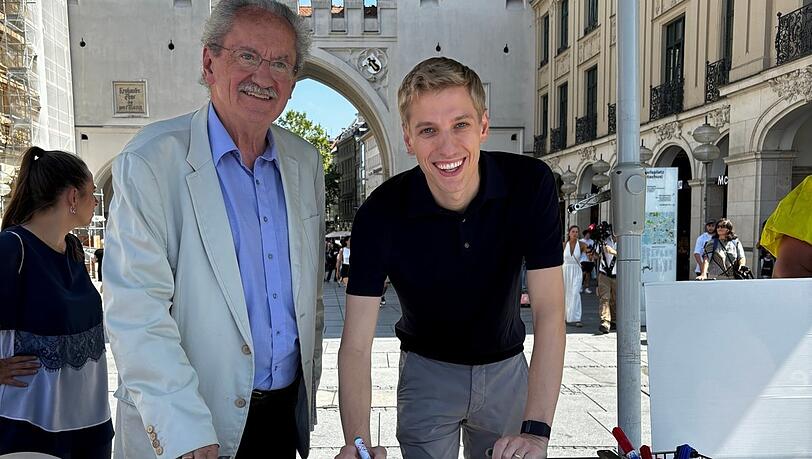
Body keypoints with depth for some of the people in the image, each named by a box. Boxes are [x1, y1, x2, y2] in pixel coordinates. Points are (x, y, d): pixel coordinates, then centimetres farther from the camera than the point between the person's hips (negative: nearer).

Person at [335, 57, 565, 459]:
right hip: (427, 371, -1)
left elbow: (549, 313, -24)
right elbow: (356, 345, -24)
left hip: (507, 367, 2)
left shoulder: (531, 184, -22)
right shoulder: (381, 214, -24)